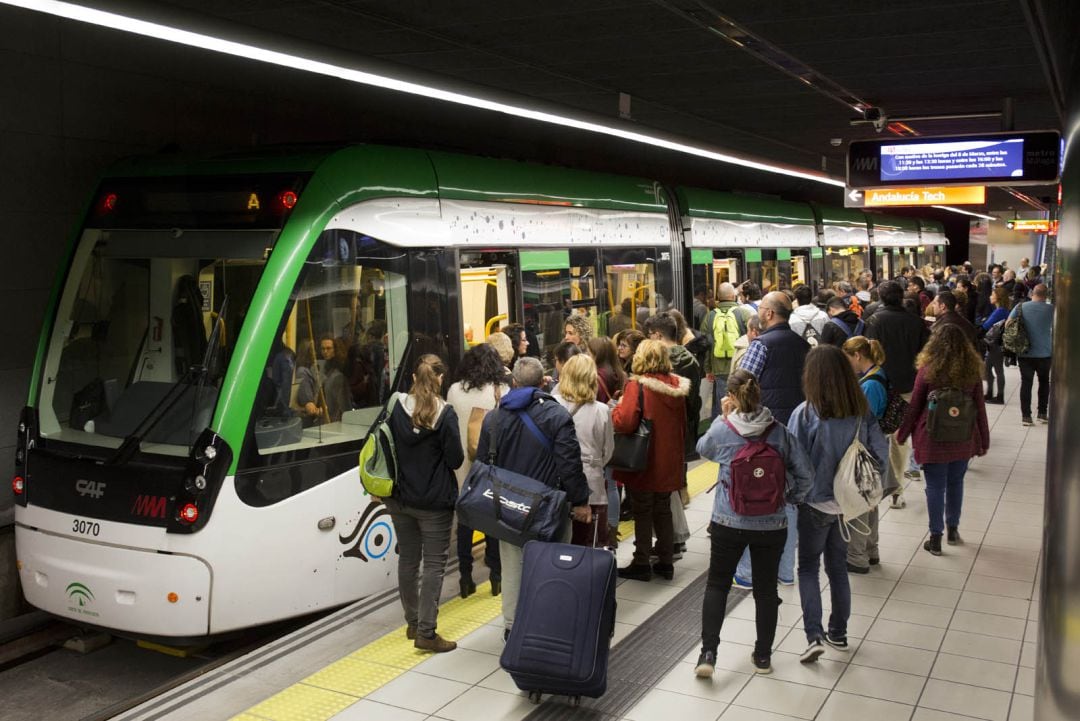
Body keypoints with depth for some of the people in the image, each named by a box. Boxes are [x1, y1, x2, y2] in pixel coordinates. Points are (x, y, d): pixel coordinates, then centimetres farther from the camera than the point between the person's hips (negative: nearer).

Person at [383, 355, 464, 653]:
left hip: (400, 498, 5)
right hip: (434, 502, -5)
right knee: (434, 563, 2)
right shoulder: (444, 414, -15)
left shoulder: (396, 408, -3)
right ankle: (426, 633, 0)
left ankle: (413, 623, 28)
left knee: (408, 558, 16)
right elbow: (455, 459, -12)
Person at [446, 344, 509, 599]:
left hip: (463, 465, 1)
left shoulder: (454, 391, -3)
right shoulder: (502, 391, -9)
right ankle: (496, 575, 18)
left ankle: (465, 577, 16)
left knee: (465, 519, 11)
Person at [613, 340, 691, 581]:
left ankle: (641, 564, 15)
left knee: (643, 512, 7)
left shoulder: (637, 385, -18)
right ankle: (666, 563, 25)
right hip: (669, 461, 6)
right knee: (663, 511, 18)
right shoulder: (677, 386, 2)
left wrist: (617, 408, -6)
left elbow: (624, 422, -25)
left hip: (644, 462, -6)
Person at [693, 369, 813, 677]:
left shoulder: (721, 429, -12)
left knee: (717, 584, 14)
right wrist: (790, 498, 10)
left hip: (727, 523, -1)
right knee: (766, 588, 16)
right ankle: (763, 655, 26)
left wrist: (723, 417, 10)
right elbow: (805, 474, -6)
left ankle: (708, 652, 7)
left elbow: (702, 449, 11)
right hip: (771, 524, 1)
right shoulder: (780, 432, -8)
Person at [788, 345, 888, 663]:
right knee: (838, 566, 19)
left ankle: (814, 635, -3)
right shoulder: (862, 412, -7)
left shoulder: (806, 413, -20)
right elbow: (881, 453, -3)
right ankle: (838, 633, 29)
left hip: (815, 503, -4)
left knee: (808, 567, 9)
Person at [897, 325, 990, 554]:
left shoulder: (927, 371, -10)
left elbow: (914, 407, -4)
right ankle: (953, 529, 31)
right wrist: (984, 441, 12)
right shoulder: (972, 371, -3)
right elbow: (979, 409, 2)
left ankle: (936, 537, 11)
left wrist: (902, 433, 9)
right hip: (963, 440, 3)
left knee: (935, 486, 5)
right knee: (956, 483, 19)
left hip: (933, 439, -3)